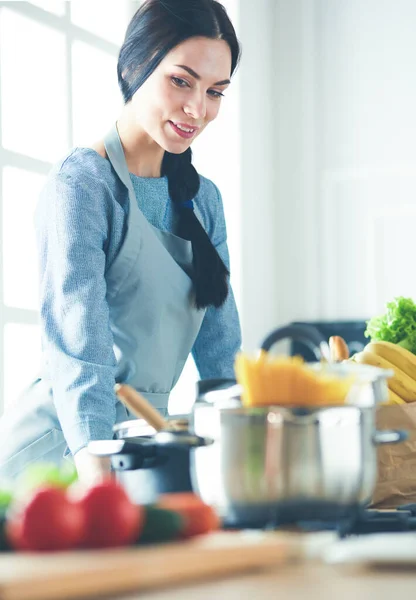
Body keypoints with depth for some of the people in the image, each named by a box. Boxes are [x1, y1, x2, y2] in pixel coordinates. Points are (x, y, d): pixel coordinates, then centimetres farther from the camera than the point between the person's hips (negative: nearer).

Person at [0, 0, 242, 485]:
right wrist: (96, 468, -35)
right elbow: (79, 341, -23)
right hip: (59, 444, -7)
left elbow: (220, 345, 12)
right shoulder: (81, 184, -11)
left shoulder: (202, 200, 13)